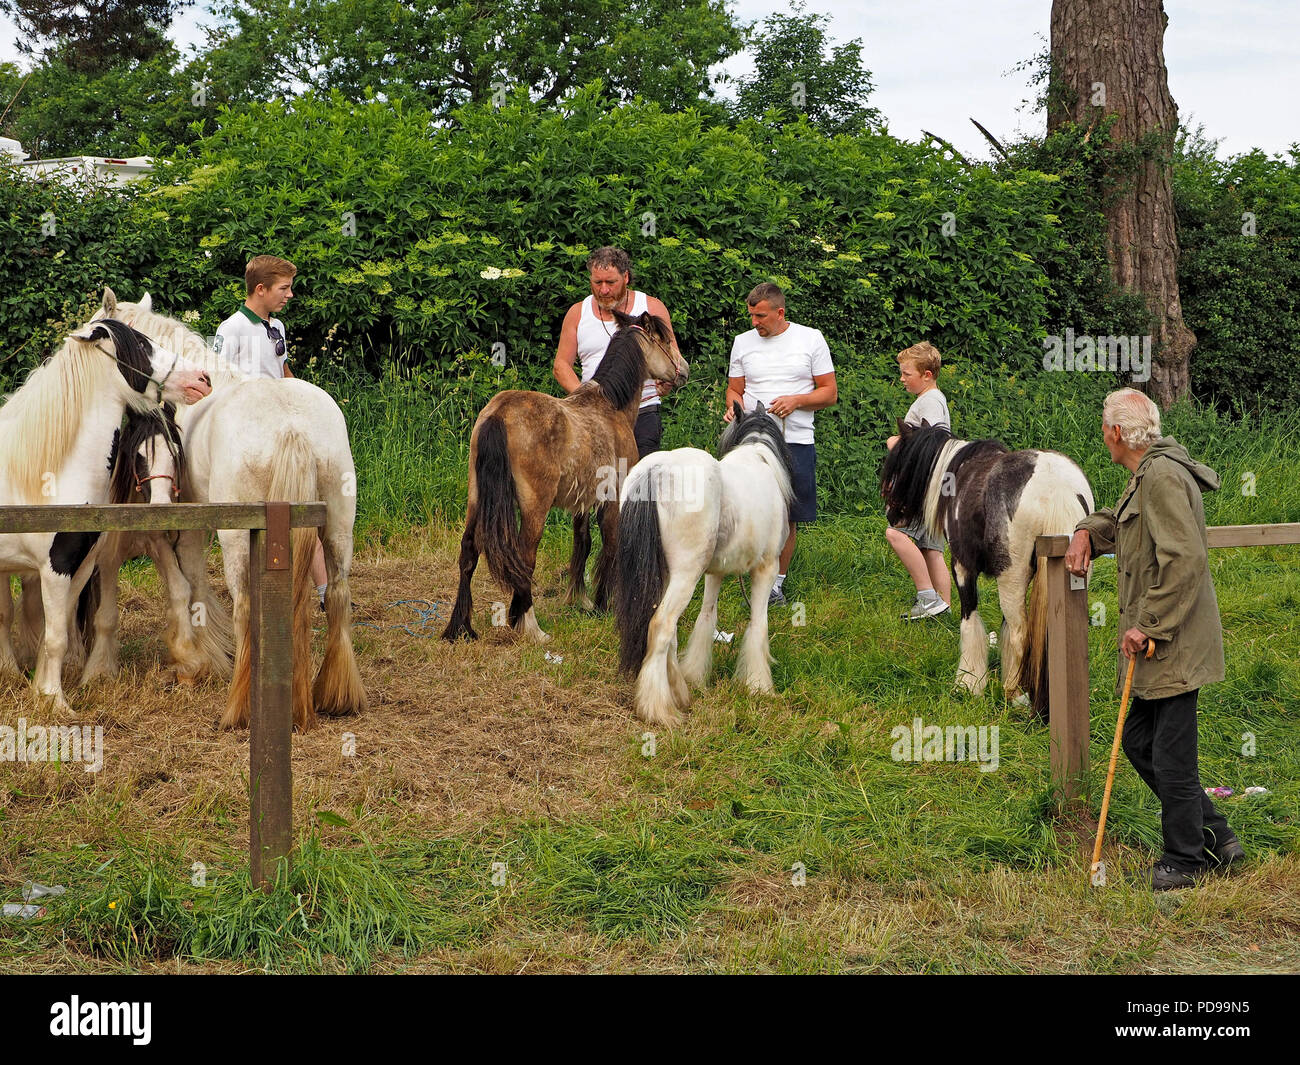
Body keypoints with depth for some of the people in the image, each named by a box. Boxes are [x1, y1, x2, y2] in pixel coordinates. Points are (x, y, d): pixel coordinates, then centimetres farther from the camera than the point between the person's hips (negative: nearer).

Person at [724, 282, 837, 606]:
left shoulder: (811, 339, 4)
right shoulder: (743, 342, 11)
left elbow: (830, 393, 5)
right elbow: (734, 389, 18)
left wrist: (796, 400, -11)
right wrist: (733, 407, -5)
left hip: (796, 441, -1)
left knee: (788, 518, 2)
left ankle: (777, 581, 13)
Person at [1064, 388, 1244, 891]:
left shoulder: (1164, 477, -18)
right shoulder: (1146, 476, 15)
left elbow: (1186, 559, -25)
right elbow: (1120, 520, 37)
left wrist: (1148, 623, -20)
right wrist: (1087, 531, 15)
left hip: (1175, 643, -11)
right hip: (1159, 644, 11)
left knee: (1171, 756, -2)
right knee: (1139, 741, 14)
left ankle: (1185, 860, 10)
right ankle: (1216, 837, 21)